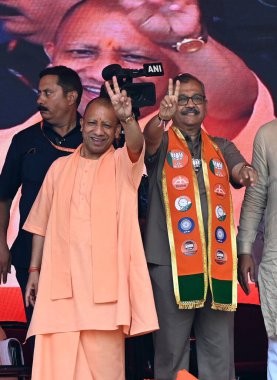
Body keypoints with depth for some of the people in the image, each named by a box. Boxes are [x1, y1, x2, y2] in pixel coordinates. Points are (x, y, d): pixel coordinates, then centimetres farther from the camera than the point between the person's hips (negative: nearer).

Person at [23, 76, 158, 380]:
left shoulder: (123, 163, 4)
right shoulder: (60, 167, 12)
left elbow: (136, 145, -19)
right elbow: (42, 223, 15)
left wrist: (127, 118, -40)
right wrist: (34, 270, 11)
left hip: (104, 281, -2)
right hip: (61, 281, 2)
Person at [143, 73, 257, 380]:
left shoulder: (221, 148, 19)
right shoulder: (162, 143, 8)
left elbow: (238, 169, 0)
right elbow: (149, 138, -15)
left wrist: (245, 171, -25)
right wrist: (162, 117, -38)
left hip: (218, 261, 4)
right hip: (171, 260, -3)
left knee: (220, 350, 4)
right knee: (172, 347, -3)